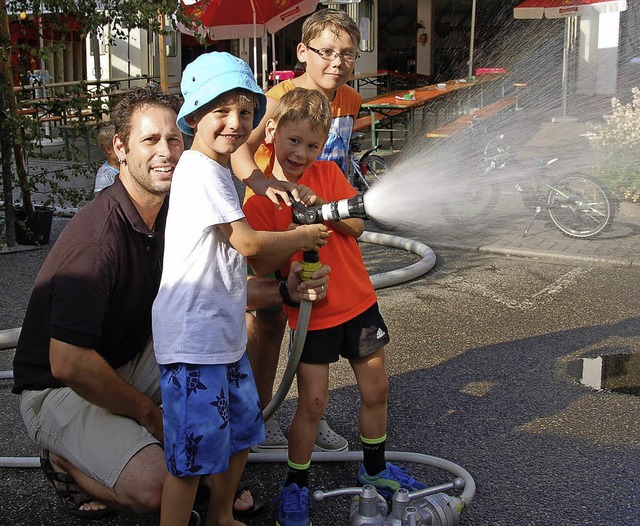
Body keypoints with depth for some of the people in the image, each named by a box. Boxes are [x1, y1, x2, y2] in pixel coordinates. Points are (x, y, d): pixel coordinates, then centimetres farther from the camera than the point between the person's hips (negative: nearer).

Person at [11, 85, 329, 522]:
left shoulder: (171, 216, -2)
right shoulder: (97, 235, -29)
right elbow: (67, 363, -31)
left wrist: (283, 290, -9)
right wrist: (148, 412, -17)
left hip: (131, 362, 8)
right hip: (60, 389, -8)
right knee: (154, 487, -26)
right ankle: (67, 464, 4)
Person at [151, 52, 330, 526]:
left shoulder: (218, 171, 15)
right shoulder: (201, 172, -17)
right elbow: (249, 243, -16)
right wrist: (301, 237, -1)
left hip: (225, 334, 11)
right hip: (193, 340, -11)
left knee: (241, 433, 23)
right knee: (193, 455, -3)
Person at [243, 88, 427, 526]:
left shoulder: (328, 174, 1)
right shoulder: (259, 199, -9)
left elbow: (357, 225, -7)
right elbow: (262, 267, -14)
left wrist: (320, 205, -23)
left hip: (357, 301, 4)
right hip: (311, 312, -4)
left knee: (376, 389, 14)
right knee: (313, 402, -4)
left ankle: (375, 468, 37)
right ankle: (296, 486, 17)